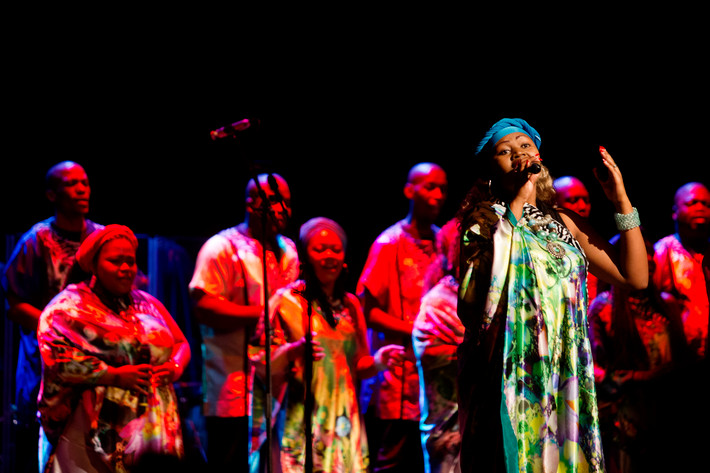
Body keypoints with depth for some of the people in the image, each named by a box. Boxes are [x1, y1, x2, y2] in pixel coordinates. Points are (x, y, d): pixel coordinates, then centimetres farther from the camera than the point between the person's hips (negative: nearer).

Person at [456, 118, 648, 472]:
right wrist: (517, 203, -16)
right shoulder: (482, 220, 4)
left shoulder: (564, 223, 13)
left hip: (565, 374, 3)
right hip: (509, 373, -3)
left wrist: (622, 201, 5)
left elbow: (636, 277, 9)